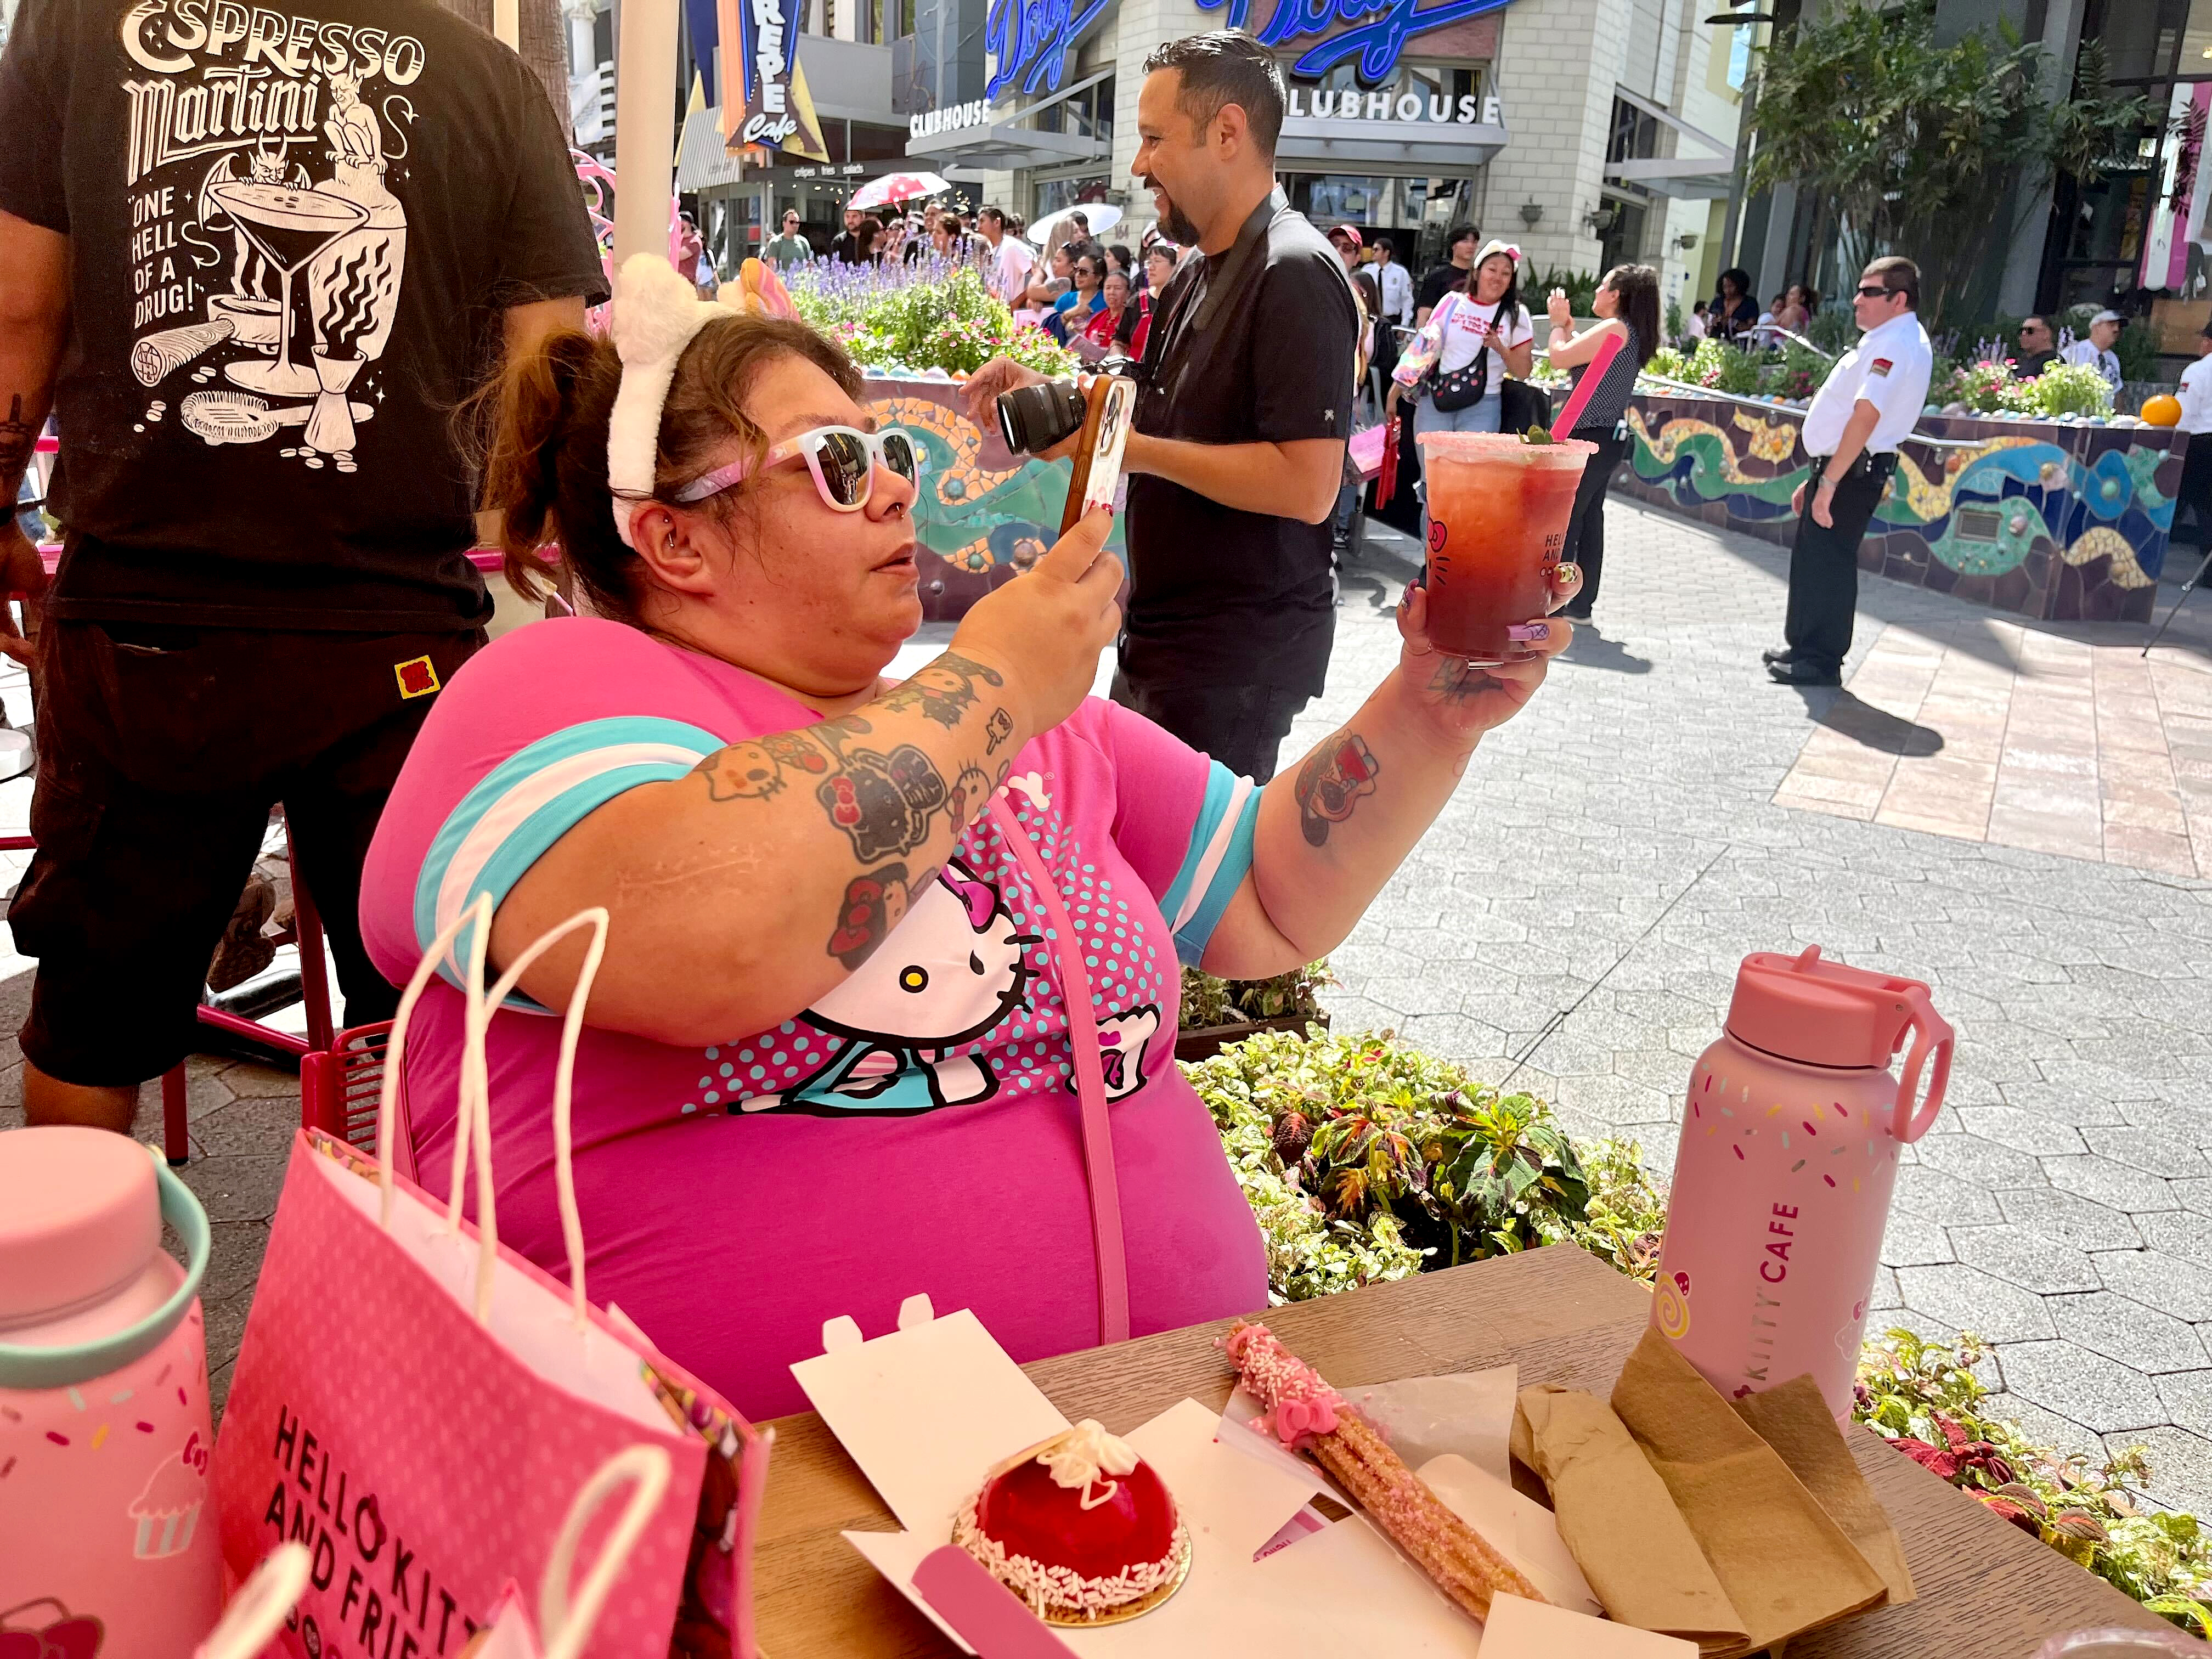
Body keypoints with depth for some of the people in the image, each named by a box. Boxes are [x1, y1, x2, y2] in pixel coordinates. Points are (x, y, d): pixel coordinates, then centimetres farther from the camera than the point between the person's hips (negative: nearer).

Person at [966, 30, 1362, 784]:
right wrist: (1045, 391, 7)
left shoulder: (1295, 275, -18)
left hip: (1238, 654, -10)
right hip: (1167, 635, 10)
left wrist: (1133, 447, -21)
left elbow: (1307, 485, -27)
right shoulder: (1198, 275, 13)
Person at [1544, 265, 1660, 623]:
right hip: (1610, 436, 10)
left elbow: (1560, 359, -16)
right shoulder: (1633, 333, 14)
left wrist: (1558, 323, 0)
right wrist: (1567, 324, 15)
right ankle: (1581, 604, 18)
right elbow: (1579, 356, 17)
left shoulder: (1615, 328, -16)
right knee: (1588, 516, 13)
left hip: (1591, 437, -10)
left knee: (1563, 517, -5)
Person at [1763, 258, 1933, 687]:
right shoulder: (1885, 341, 18)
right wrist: (1817, 478, 20)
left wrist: (1829, 481, -29)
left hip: (1851, 473, -10)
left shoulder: (1895, 344, -16)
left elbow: (1865, 415, -27)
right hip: (1838, 469, 10)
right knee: (1810, 559, 17)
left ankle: (1821, 662, 2)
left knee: (1829, 563, -5)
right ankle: (1804, 647, 27)